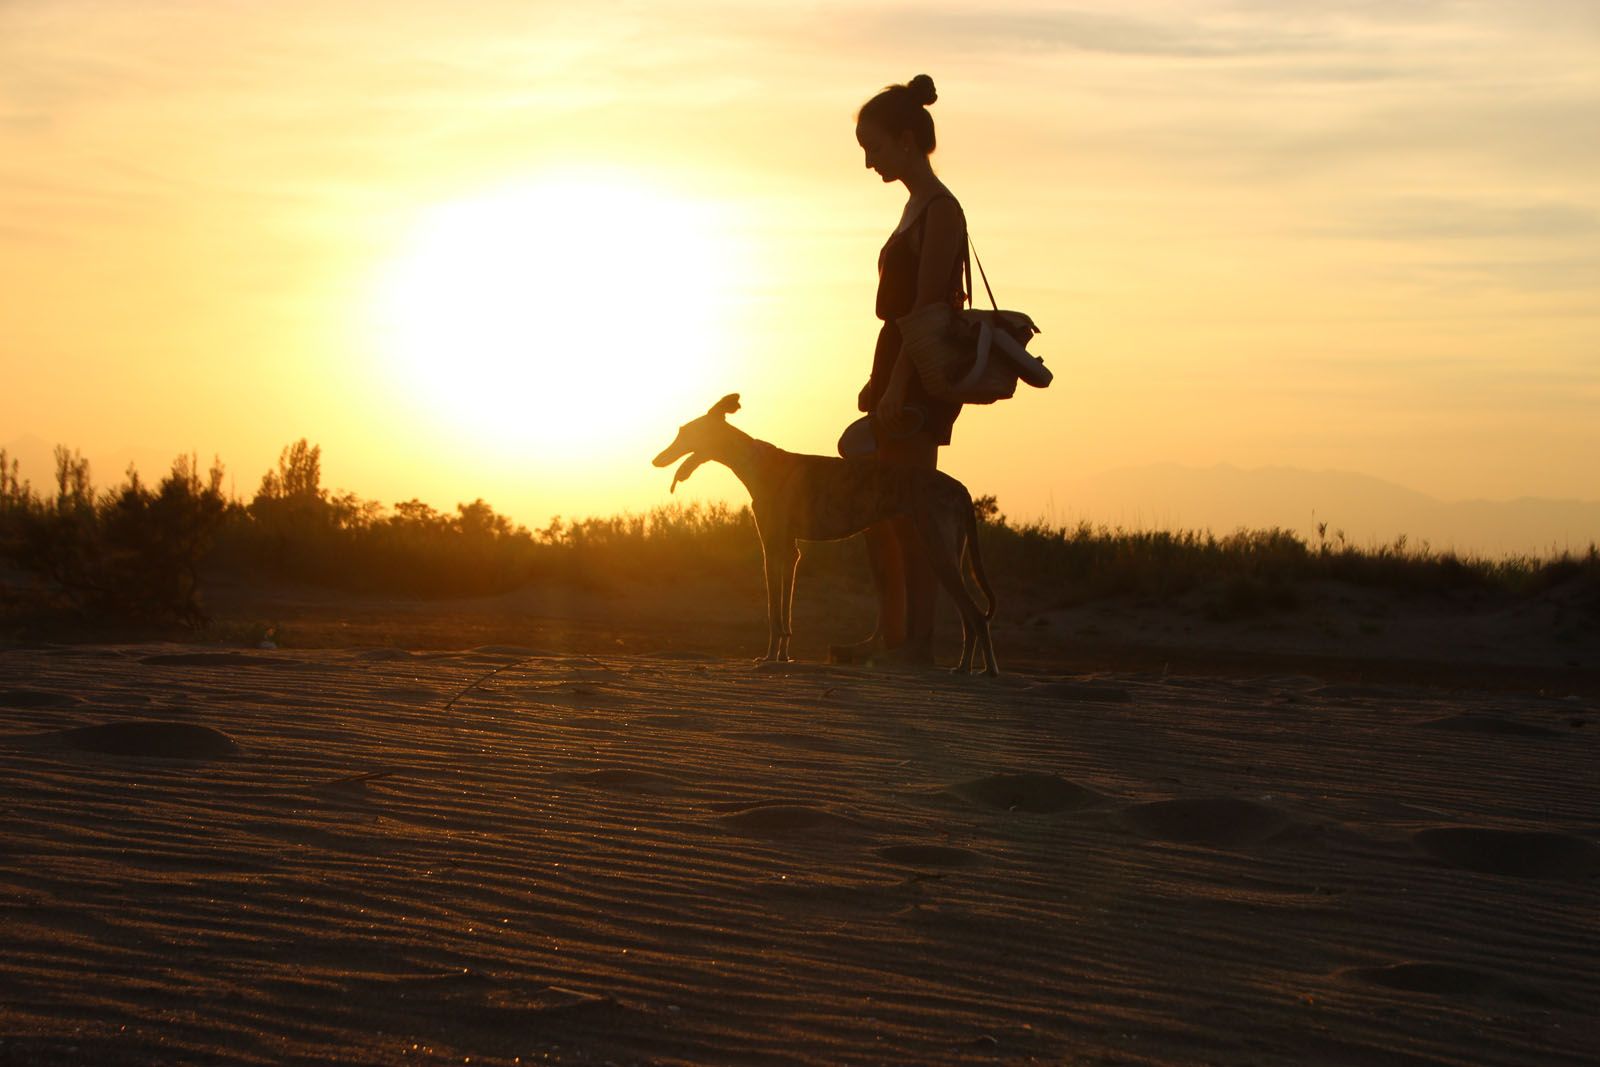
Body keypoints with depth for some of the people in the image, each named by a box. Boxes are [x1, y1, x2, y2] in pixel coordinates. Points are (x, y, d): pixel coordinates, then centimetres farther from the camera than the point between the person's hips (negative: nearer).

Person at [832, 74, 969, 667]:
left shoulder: (940, 210, -12)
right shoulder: (918, 207, 17)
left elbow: (926, 308, -19)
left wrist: (896, 387, -23)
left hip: (920, 376, -10)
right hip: (900, 372, 10)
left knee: (911, 509, -10)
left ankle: (918, 645, -8)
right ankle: (890, 635, 20)